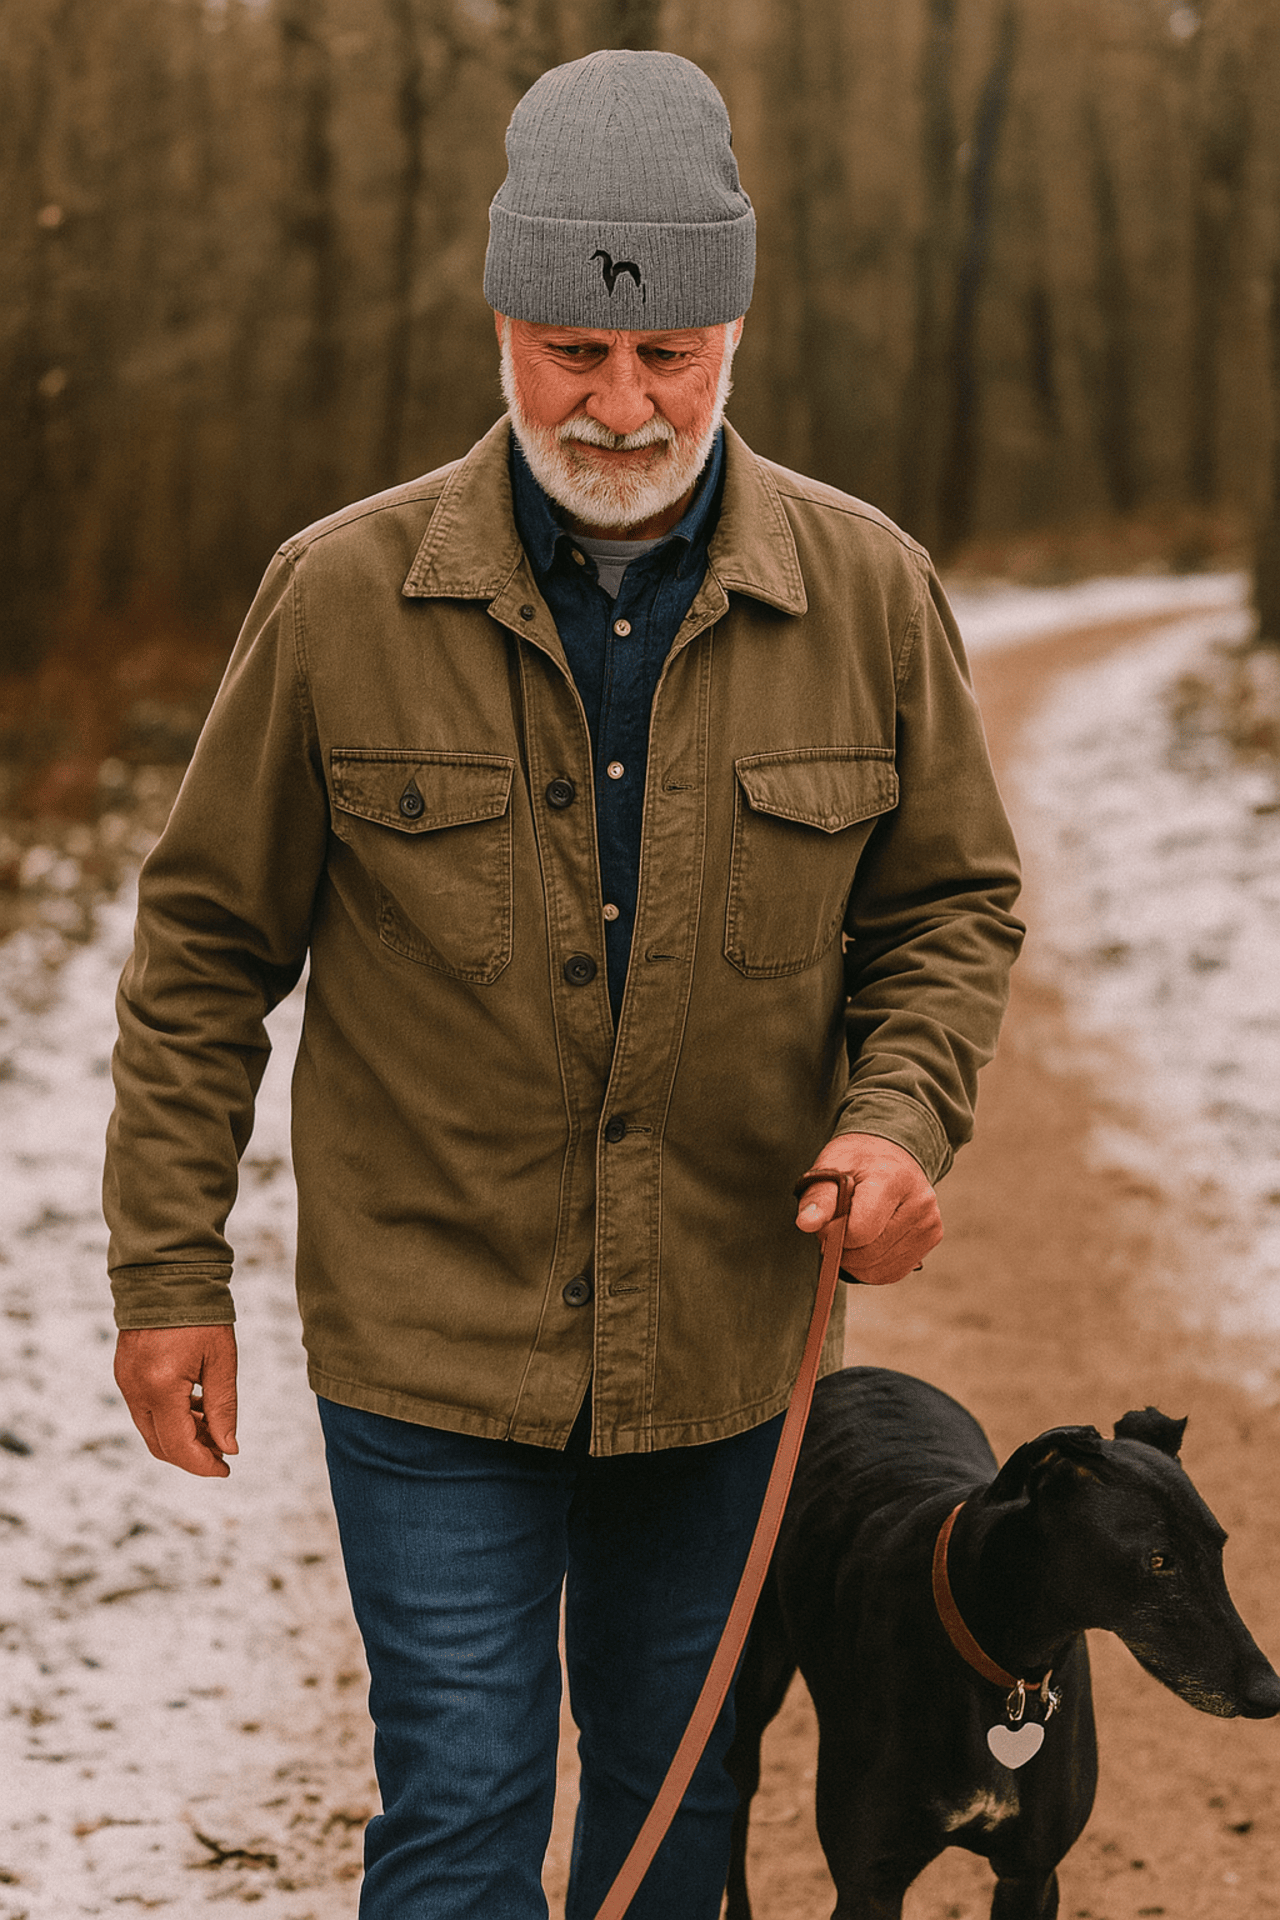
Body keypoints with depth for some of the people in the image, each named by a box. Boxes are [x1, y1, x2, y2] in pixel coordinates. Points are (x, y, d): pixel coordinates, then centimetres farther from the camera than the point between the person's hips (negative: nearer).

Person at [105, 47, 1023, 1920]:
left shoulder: (868, 594, -4)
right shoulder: (343, 596, -10)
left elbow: (952, 903, 7)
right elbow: (206, 946, -1)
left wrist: (901, 1117, -12)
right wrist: (169, 1272, -2)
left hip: (727, 1337, 3)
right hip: (431, 1335, -2)